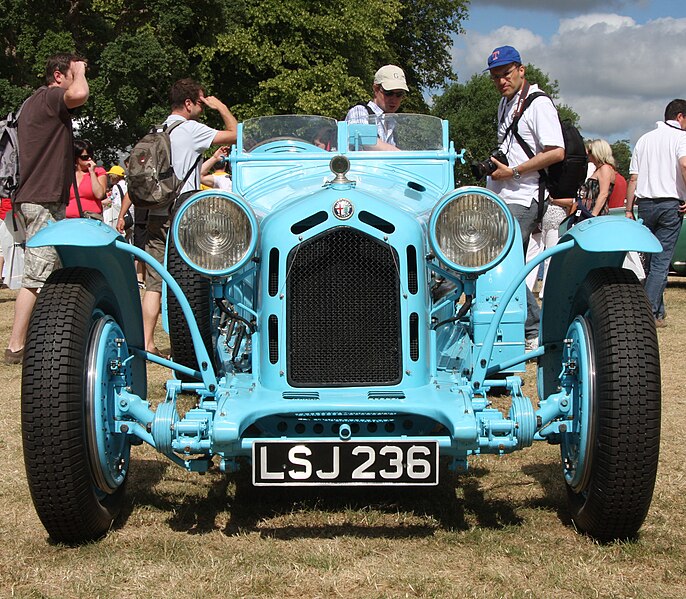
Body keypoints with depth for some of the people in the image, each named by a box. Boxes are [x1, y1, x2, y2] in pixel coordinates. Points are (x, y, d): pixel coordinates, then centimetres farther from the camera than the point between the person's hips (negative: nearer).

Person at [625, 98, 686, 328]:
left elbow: (633, 179, 12)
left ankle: (659, 311, 16)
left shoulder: (644, 139, 16)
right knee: (661, 261, -4)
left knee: (651, 260, 13)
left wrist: (629, 210, 14)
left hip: (645, 204, 5)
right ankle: (649, 312, -11)